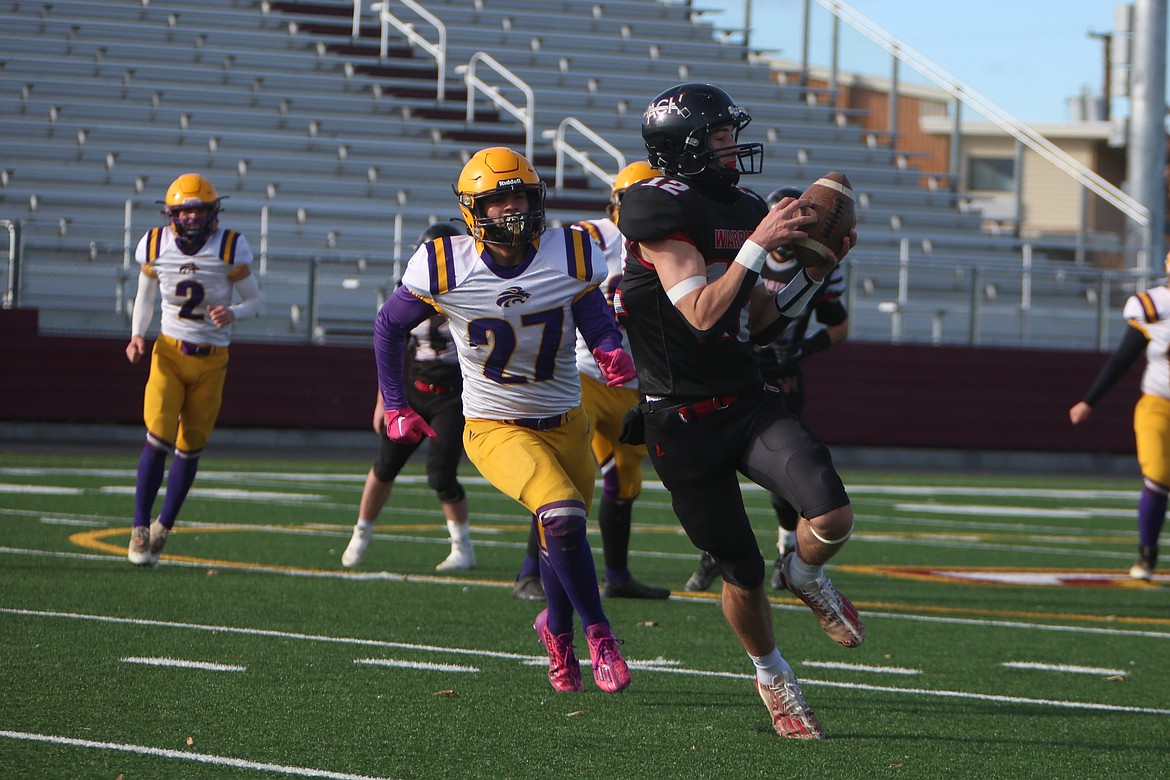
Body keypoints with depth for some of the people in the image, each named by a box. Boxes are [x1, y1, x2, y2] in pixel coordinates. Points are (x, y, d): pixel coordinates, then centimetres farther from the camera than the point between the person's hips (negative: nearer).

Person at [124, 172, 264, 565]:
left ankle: (163, 527, 25)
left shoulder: (230, 248, -9)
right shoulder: (155, 247, -4)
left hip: (211, 360, 0)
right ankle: (140, 528, -5)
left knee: (189, 449, 6)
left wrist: (233, 313, -23)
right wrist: (137, 335, -5)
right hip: (169, 353, 0)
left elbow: (256, 302, 0)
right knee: (158, 438, -16)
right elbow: (145, 297, 12)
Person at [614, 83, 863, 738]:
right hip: (683, 423, -5)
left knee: (832, 518, -19)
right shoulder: (661, 211, -14)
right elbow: (701, 314, -22)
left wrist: (815, 273, 5)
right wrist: (758, 246, -24)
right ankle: (773, 677, 30)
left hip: (747, 401, 5)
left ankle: (806, 574, 16)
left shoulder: (742, 210, 10)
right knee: (743, 575, 4)